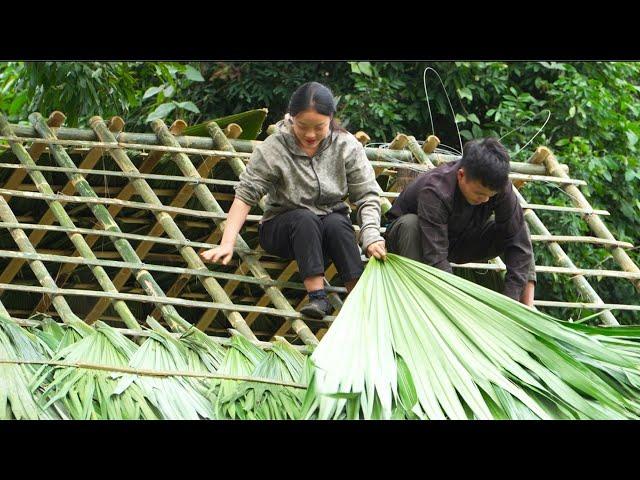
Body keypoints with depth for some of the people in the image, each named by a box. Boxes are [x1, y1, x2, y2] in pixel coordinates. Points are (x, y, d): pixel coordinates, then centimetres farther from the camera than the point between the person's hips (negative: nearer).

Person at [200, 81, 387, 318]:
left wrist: (371, 237, -25)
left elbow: (367, 196, -10)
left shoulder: (347, 146, -8)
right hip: (282, 230, -1)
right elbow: (245, 194, -15)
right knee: (305, 218, -34)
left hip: (333, 228, 1)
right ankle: (317, 296, -41)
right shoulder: (273, 149, -14)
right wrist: (227, 243, -24)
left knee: (337, 222, -32)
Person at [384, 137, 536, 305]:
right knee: (410, 224, -40)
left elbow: (518, 241, -24)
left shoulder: (499, 187, -25)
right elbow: (436, 259, -45)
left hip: (456, 242, 4)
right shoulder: (436, 190, -40)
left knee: (518, 226, -17)